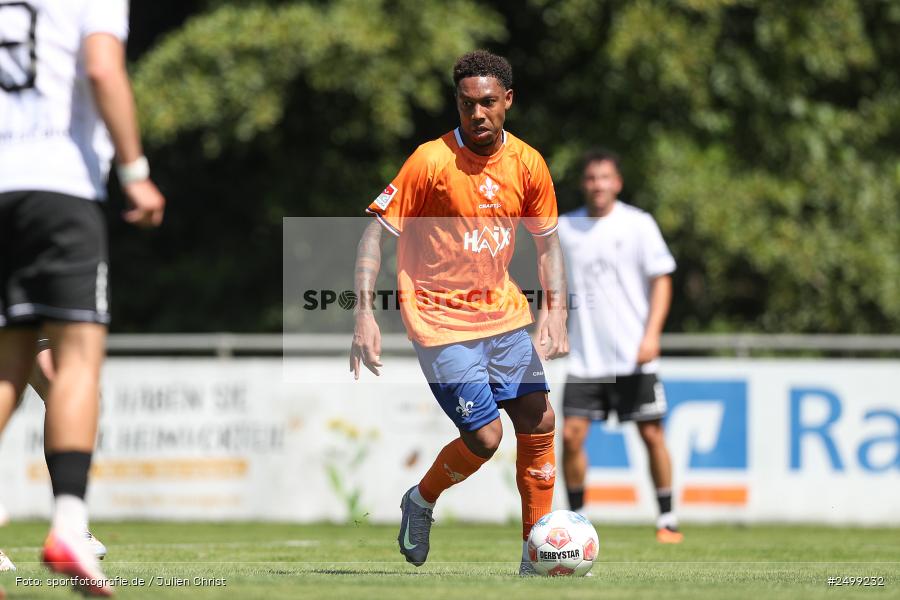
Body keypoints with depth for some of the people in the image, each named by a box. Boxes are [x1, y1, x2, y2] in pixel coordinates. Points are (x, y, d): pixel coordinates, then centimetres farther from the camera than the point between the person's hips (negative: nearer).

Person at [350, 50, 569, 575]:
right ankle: (421, 503, 19)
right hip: (440, 320, -5)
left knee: (539, 423, -2)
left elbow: (548, 244, 9)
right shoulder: (431, 161, -15)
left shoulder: (527, 163, -1)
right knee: (485, 438, -11)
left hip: (503, 312, 5)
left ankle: (537, 556, 9)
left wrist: (556, 311, -6)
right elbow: (376, 233, -12)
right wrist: (365, 315, -21)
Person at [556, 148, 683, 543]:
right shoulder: (565, 229, 7)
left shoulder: (638, 224, -1)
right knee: (571, 435, -7)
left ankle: (667, 521, 9)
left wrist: (651, 334, -13)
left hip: (633, 357, -2)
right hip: (584, 358, 2)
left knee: (651, 434, -2)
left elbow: (661, 279, -2)